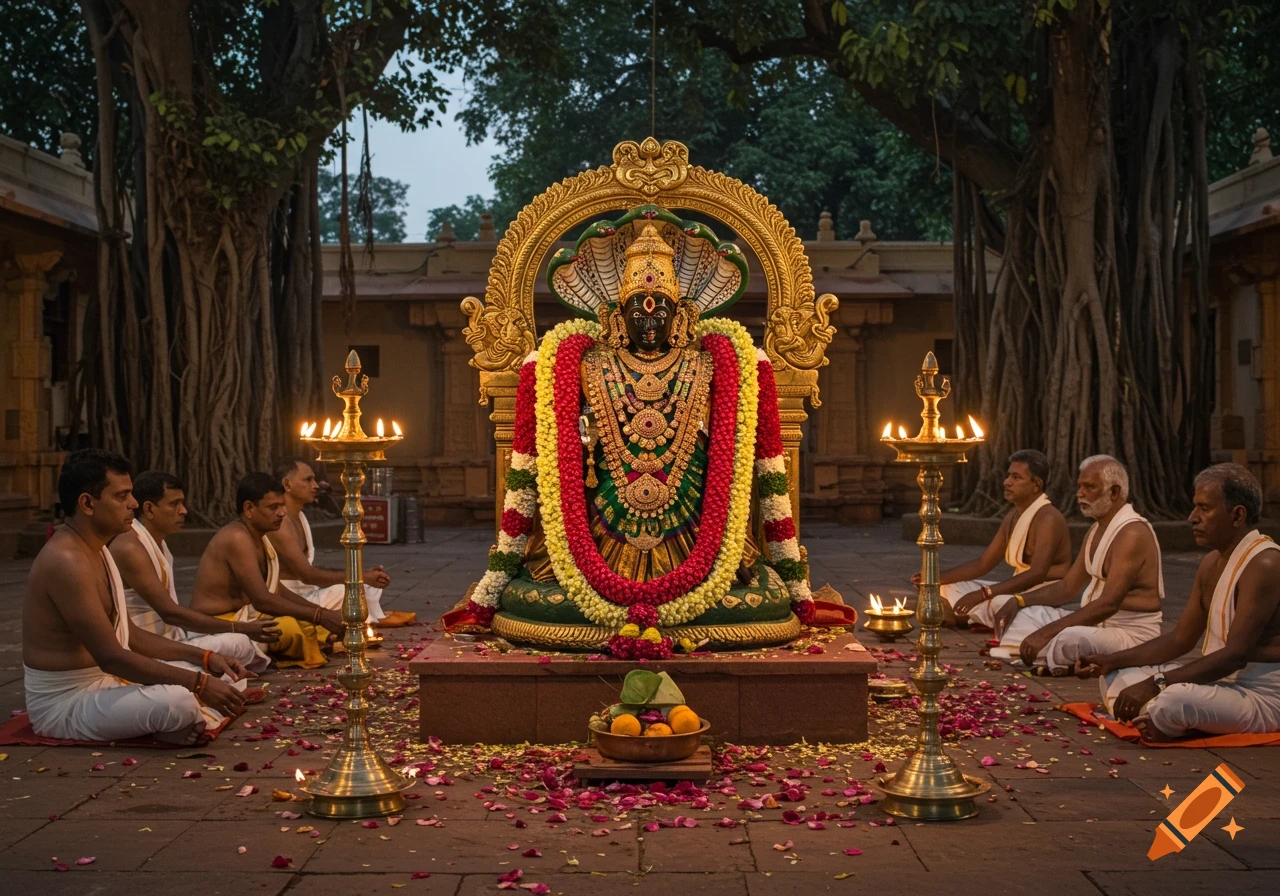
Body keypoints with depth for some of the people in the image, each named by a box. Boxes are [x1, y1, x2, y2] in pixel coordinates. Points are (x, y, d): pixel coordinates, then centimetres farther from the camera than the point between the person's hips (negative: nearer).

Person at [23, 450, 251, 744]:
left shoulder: (96, 551, 10)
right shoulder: (66, 562, -23)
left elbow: (128, 635, 14)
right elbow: (111, 656, -28)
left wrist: (206, 657, 2)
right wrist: (199, 683, -28)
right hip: (65, 703, -10)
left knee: (221, 674, 10)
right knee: (178, 702, -35)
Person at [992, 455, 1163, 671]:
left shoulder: (1132, 533, -20)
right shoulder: (1097, 531, 13)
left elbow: (1109, 604, -28)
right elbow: (1068, 588, 17)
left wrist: (1047, 632, -31)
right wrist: (1019, 601, 1)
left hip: (1132, 634, -10)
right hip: (1099, 624, 10)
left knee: (1067, 639, -38)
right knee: (1024, 613, 11)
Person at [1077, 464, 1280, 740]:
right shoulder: (1212, 563, 11)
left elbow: (1235, 654, -28)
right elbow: (1180, 639, 14)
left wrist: (1156, 683, -32)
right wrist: (1110, 661, 5)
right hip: (1218, 680, 10)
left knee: (1172, 701, -37)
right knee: (1116, 678, 10)